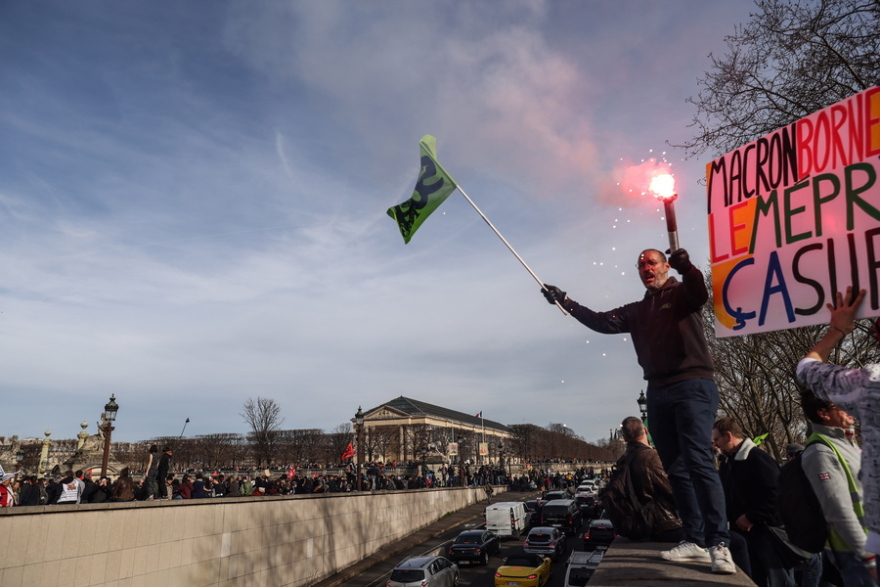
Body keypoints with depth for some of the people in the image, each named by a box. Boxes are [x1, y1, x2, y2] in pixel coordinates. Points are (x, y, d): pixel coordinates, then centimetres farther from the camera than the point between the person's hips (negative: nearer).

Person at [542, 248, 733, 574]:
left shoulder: (682, 293, 5)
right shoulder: (637, 311, 21)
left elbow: (700, 295, -18)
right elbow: (602, 323, 13)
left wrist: (686, 266, -38)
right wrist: (566, 303, 5)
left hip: (693, 386, -6)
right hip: (658, 392, 6)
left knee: (698, 461, -16)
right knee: (676, 469, 4)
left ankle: (719, 543, -15)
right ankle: (695, 540, 8)